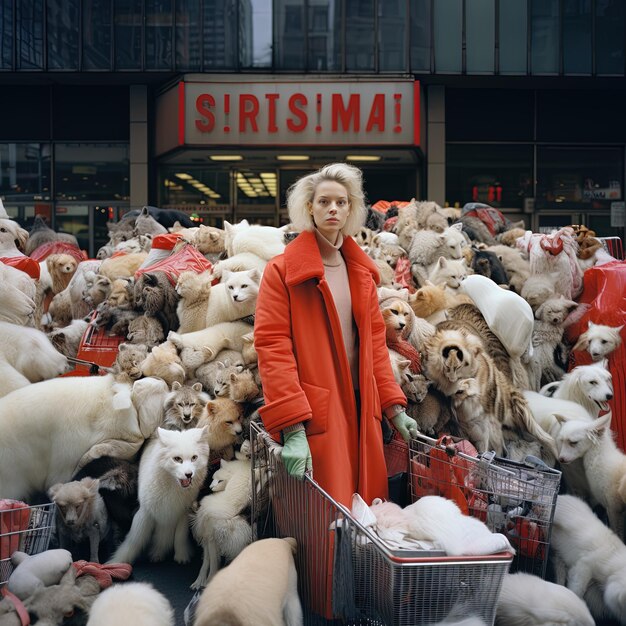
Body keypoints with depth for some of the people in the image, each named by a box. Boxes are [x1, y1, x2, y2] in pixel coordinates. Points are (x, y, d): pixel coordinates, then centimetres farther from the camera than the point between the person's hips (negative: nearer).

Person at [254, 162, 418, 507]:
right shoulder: (282, 270, -5)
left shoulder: (361, 271, 14)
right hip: (315, 413, -6)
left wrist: (393, 406, 10)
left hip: (362, 408, 6)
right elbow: (272, 346, -13)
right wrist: (292, 428, -21)